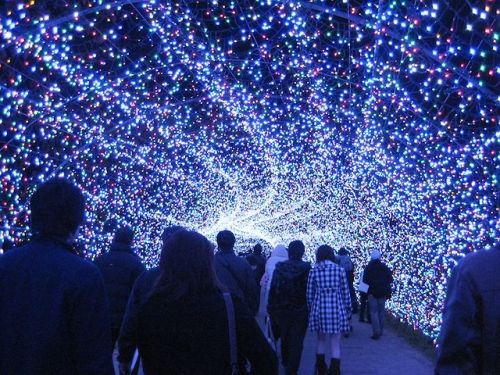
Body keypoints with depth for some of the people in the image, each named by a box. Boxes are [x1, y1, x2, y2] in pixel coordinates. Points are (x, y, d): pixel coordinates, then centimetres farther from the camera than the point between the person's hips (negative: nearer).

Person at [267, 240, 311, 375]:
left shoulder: (280, 267, -5)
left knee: (285, 338, 21)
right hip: (301, 312, -3)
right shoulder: (307, 269, -11)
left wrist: (271, 309, 1)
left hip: (282, 311, 3)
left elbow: (273, 289, -5)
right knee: (297, 342, 4)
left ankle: (286, 364, 39)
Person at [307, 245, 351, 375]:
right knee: (335, 344, 5)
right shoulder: (339, 270, -3)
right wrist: (348, 309, 11)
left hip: (319, 309, 1)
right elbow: (345, 292, 0)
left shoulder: (314, 271, -2)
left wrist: (311, 309, 15)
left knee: (321, 340, 19)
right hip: (336, 309, -1)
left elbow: (310, 293, 2)